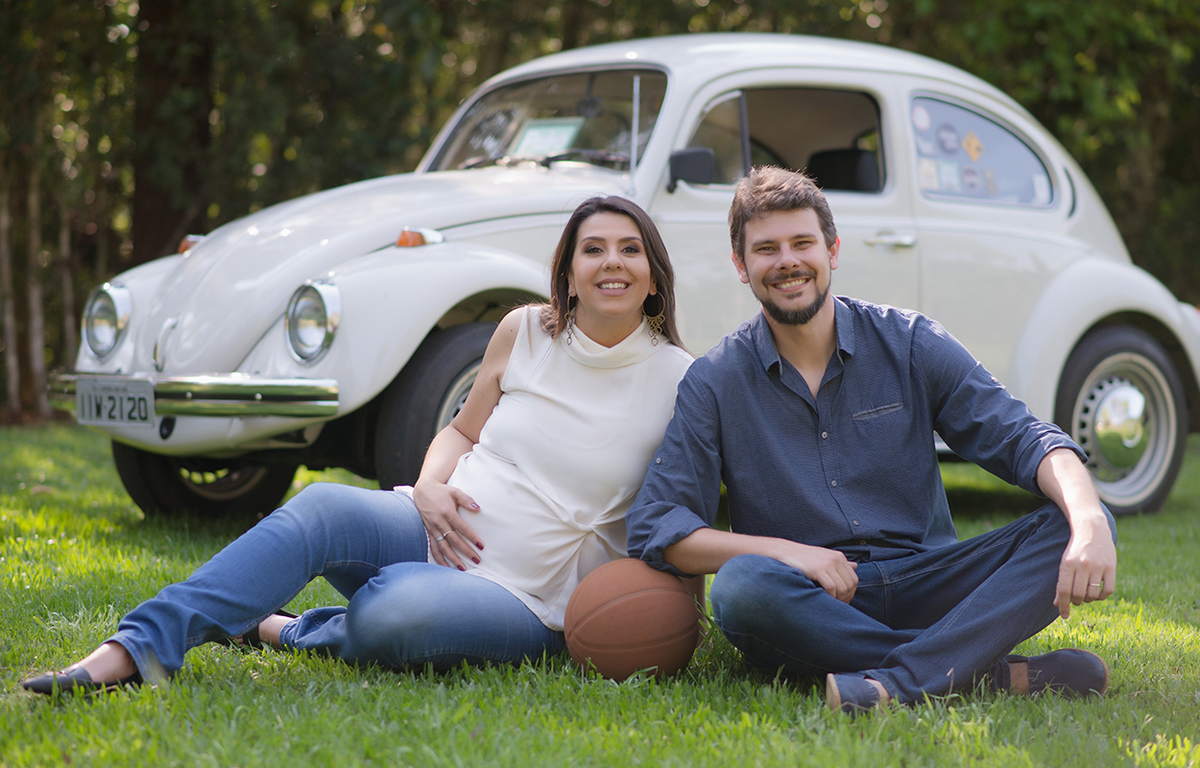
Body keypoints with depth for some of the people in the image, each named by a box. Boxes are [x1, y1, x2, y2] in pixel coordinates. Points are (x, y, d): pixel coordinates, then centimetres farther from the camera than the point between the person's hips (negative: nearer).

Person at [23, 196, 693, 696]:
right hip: (436, 533, 4)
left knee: (394, 613, -38)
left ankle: (287, 632, -4)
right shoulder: (526, 332, 7)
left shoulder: (679, 379, -2)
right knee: (323, 507, -30)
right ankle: (135, 650, -34)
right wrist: (430, 488, -4)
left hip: (522, 596, -3)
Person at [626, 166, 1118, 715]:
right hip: (811, 607, -2)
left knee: (1073, 528, -19)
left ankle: (901, 680, -39)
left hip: (925, 586, 2)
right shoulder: (715, 382, 3)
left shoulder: (910, 344, 5)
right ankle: (995, 673, -32)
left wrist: (1089, 520, -24)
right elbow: (653, 526, -4)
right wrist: (782, 551, -20)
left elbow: (1022, 440, -2)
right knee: (740, 586, -36)